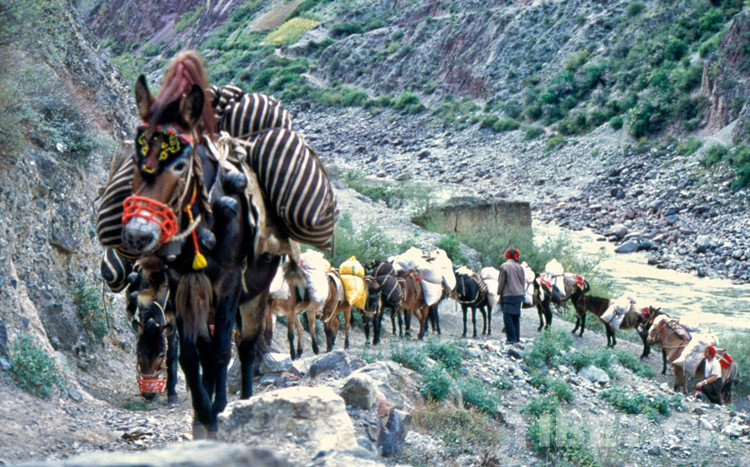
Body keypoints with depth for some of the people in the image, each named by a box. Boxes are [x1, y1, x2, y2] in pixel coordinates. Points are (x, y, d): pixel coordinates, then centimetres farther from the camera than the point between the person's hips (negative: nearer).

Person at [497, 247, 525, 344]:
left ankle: (511, 338, -10)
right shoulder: (519, 267, 7)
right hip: (519, 295, 6)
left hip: (508, 296, -6)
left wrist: (500, 295, 2)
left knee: (508, 317, -5)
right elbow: (522, 282, 12)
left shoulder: (504, 266, -7)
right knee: (516, 317, 13)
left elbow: (501, 282, -5)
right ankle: (517, 338, 14)